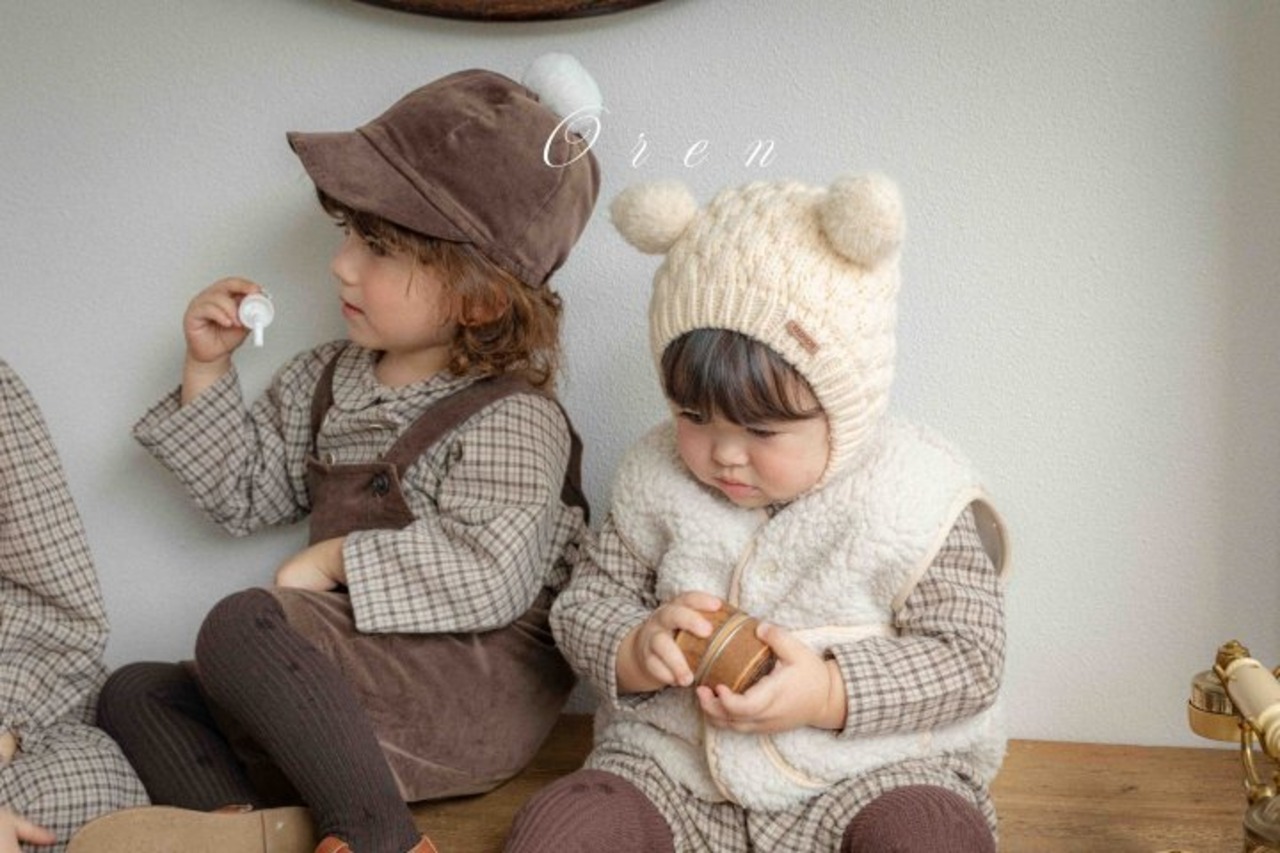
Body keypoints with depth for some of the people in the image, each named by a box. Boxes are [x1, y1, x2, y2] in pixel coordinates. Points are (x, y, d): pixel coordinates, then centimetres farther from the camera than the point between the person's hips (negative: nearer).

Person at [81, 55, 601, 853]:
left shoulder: (511, 420, -14)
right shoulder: (327, 381, 11)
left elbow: (490, 575, -26)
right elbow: (247, 494, 20)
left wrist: (339, 557, -18)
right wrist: (207, 370, 9)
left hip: (479, 689, -9)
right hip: (357, 671, 9)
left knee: (244, 626, -28)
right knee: (134, 692, 5)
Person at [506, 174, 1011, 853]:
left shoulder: (916, 500, -10)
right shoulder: (658, 480, 0)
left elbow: (968, 658, -8)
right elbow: (584, 602, 7)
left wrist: (829, 694, -21)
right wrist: (634, 651, -17)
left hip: (870, 768, -2)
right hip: (671, 765, 3)